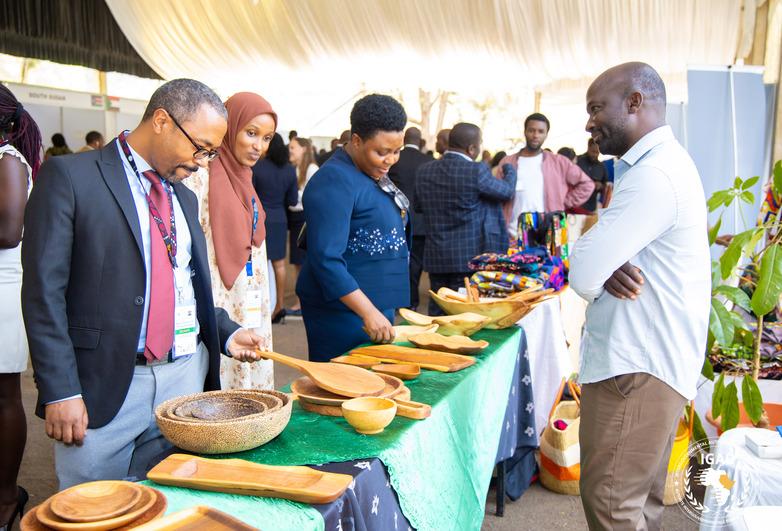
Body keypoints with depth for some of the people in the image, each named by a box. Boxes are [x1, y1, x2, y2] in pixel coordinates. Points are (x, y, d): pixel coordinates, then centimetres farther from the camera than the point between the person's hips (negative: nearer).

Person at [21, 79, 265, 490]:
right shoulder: (70, 177, -6)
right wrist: (60, 391, -14)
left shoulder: (184, 197, 14)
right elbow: (44, 290, -10)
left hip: (187, 378, 6)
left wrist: (227, 333, 4)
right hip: (104, 386, -5)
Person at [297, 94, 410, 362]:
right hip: (343, 310, -9)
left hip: (377, 305, 9)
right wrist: (369, 313, -28)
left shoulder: (374, 174, 10)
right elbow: (326, 259, -25)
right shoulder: (335, 181, -19)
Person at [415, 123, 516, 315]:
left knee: (437, 314, 13)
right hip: (470, 257, -5)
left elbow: (418, 206, 14)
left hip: (435, 257, 5)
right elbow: (506, 191, -1)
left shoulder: (424, 170, 1)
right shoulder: (476, 171, -16)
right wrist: (510, 169, 19)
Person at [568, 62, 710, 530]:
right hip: (651, 357, 10)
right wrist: (606, 268, -8)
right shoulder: (665, 163, 15)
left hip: (637, 368, -10)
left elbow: (583, 275, -24)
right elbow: (593, 269, 14)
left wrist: (597, 270, -2)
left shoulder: (653, 175, -20)